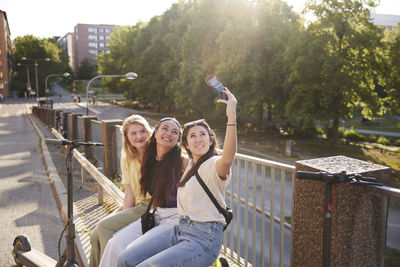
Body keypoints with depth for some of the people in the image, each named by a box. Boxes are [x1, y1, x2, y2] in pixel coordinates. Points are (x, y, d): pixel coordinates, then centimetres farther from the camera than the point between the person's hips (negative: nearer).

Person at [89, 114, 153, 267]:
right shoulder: (127, 159, 12)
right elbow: (130, 194, 9)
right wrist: (123, 215, -8)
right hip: (137, 206, 6)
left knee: (105, 226, -18)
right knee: (96, 236, -7)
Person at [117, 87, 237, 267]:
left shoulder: (214, 165, -11)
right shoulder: (188, 165, 15)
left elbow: (227, 159, -38)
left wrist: (231, 116, -45)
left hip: (204, 238, -7)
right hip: (180, 228, 8)